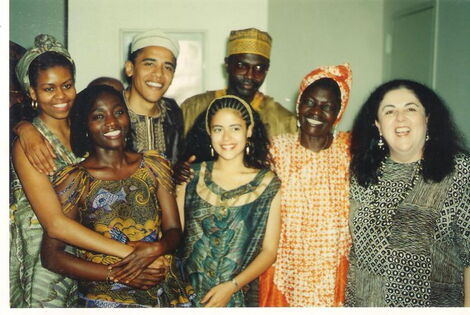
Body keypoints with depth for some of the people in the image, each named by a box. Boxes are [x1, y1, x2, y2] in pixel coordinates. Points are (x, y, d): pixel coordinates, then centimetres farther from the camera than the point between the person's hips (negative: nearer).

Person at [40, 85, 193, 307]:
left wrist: (156, 247, -16)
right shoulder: (74, 180, -3)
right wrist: (117, 274, -11)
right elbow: (51, 256, -4)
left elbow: (173, 231, 6)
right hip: (105, 297, -2)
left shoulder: (154, 165, 6)